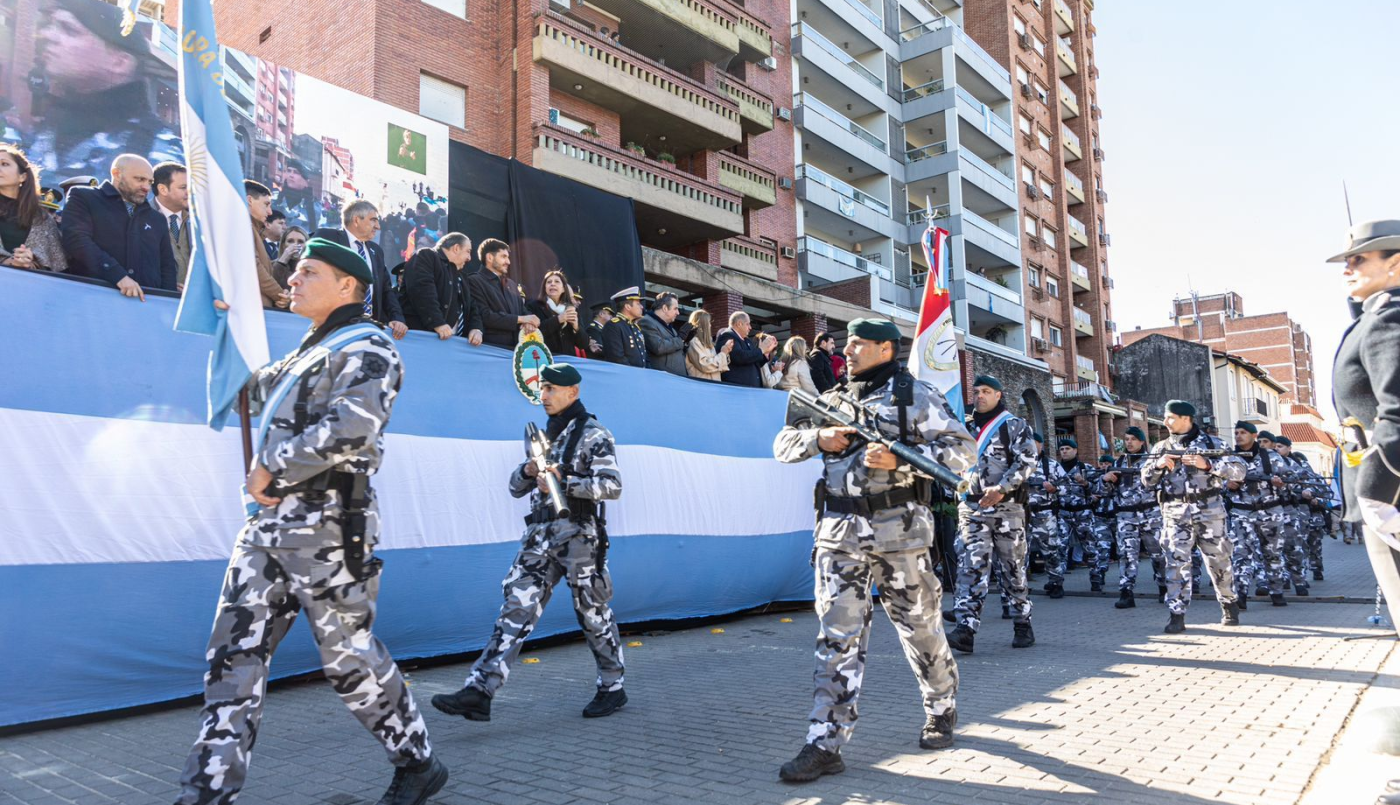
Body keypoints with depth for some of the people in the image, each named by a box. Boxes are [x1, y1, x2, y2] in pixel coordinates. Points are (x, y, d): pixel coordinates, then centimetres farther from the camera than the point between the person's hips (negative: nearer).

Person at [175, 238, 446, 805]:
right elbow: (256, 392, 38)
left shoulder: (367, 349, -7)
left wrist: (271, 468, -15)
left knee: (350, 657, 0)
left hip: (326, 524, -9)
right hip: (270, 522, 9)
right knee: (235, 655, 5)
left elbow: (349, 431, -24)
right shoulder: (311, 350, 22)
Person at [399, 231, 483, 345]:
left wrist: (476, 328, 1)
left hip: (454, 339, 8)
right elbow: (421, 290, -15)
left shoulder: (458, 275, 27)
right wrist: (438, 323, -25)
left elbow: (471, 306, 23)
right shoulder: (425, 257, 1)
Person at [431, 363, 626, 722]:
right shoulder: (542, 435, 18)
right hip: (540, 536, 6)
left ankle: (612, 688, 21)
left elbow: (612, 486, -15)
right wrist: (528, 471, -2)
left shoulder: (594, 434, -5)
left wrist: (563, 481, -22)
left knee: (594, 614, 4)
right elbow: (516, 487, 21)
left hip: (579, 535, -6)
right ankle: (479, 691, -8)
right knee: (516, 609, -3)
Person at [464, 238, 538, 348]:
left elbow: (523, 311, 21)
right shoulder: (474, 281, -2)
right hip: (492, 347, -6)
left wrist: (528, 322, -5)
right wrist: (520, 319, -10)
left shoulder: (513, 285, 23)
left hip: (516, 347, 6)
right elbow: (485, 316, -13)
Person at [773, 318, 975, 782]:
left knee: (920, 627, 12)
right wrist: (819, 438, -5)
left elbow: (961, 449, -4)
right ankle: (826, 745, 1)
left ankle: (942, 713, 35)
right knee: (837, 636, -1)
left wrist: (898, 458, -17)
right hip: (840, 532, 3)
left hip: (899, 530, -3)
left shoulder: (915, 395, 2)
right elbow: (783, 445, 16)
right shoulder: (833, 400, 15)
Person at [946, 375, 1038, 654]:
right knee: (970, 567, -8)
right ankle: (965, 629, -15)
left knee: (1012, 568, 5)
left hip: (1006, 508, -3)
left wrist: (1001, 489, -18)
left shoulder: (1014, 426, 3)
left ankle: (1023, 624, 19)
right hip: (971, 508, 3)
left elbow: (1026, 462, -9)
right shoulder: (967, 428, 19)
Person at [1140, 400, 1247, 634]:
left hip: (1209, 512, -1)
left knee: (1219, 561, 9)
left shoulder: (1211, 443, 3)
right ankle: (1176, 615, -4)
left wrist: (1207, 464, -17)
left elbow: (1239, 471, -4)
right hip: (1175, 514, 1)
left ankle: (1230, 606, 31)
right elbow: (1147, 480, 9)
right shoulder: (1161, 447, 11)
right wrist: (1158, 464, -11)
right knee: (1176, 562, -6)